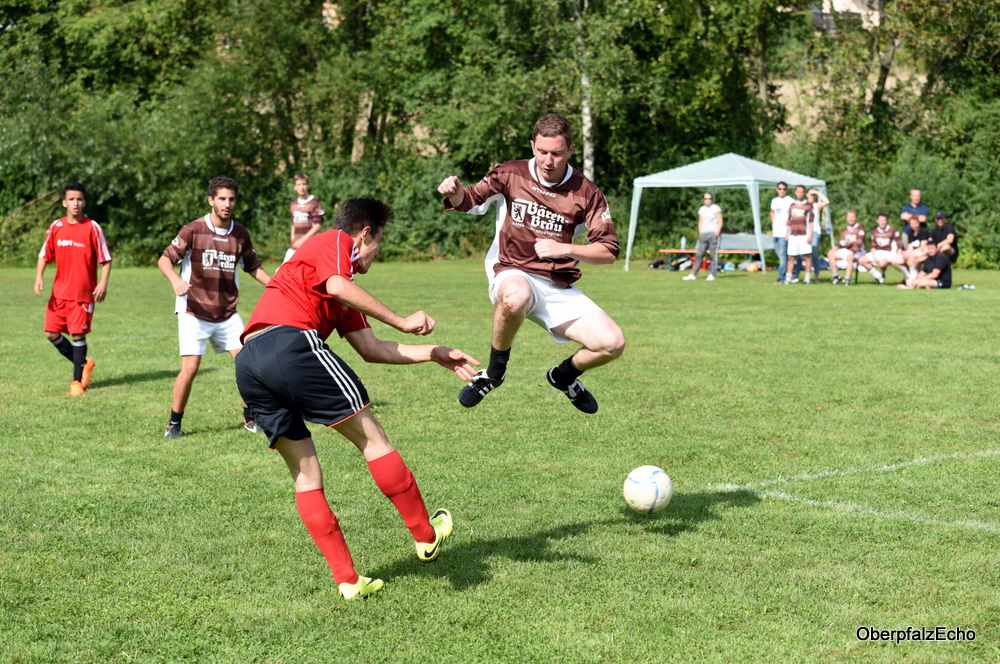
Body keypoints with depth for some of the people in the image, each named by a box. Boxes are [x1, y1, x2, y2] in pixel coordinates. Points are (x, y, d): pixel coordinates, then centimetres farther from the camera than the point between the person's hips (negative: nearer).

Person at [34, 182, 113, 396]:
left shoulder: (92, 228, -6)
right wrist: (39, 276, -5)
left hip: (83, 293, -4)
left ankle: (77, 380, 11)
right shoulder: (56, 227, 4)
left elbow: (105, 259, -4)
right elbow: (44, 255, 10)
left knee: (78, 335, -3)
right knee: (51, 333, 2)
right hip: (59, 292, 4)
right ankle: (84, 363, 22)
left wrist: (103, 283, -16)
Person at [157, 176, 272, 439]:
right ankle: (174, 424, 6)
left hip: (227, 313, 4)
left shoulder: (240, 234, 3)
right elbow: (164, 259, -11)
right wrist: (175, 280, -31)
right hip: (194, 311, -4)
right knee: (190, 368, -13)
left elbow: (253, 266, 17)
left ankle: (250, 419, 14)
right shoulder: (193, 230, -11)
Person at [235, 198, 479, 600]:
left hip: (247, 366, 10)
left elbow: (370, 349, 31)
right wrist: (402, 322, -9)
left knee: (306, 477, 11)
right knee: (371, 438, 2)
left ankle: (348, 581, 9)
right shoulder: (336, 241, 10)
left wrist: (435, 354, 33)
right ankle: (426, 535, 11)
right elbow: (337, 287, -13)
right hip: (291, 341, -10)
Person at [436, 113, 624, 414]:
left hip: (559, 287, 3)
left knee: (612, 343, -15)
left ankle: (565, 376, 21)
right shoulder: (510, 175, -1)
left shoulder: (586, 193, -2)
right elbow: (472, 202, 2)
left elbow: (608, 251, -4)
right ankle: (494, 372, -13)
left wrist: (565, 249, -20)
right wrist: (456, 193, -23)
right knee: (514, 298, -42)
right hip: (512, 274, -3)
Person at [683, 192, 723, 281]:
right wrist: (700, 234, 11)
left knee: (713, 255, -5)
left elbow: (720, 222, -3)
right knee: (699, 254, 1)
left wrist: (716, 233, -12)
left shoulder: (716, 208, -2)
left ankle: (712, 274, -1)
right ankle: (693, 274, 1)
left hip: (713, 233, -5)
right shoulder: (702, 209, 15)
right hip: (703, 234, 5)